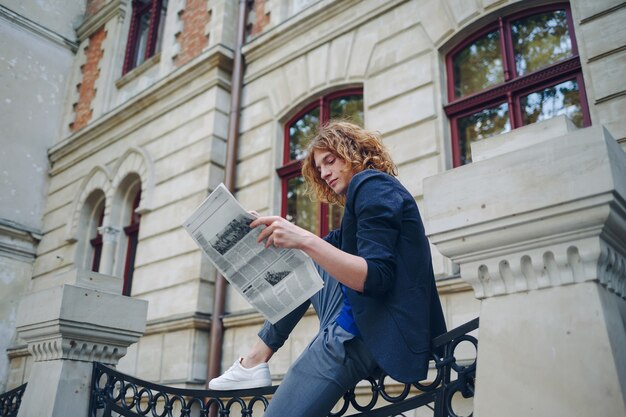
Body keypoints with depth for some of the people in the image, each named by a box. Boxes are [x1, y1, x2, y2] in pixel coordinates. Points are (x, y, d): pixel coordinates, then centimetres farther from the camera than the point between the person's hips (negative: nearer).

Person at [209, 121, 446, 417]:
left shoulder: (372, 185, -9)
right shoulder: (370, 190, 22)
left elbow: (376, 278, -22)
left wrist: (304, 240, -29)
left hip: (369, 334, -11)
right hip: (363, 320, 11)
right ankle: (256, 360, 14)